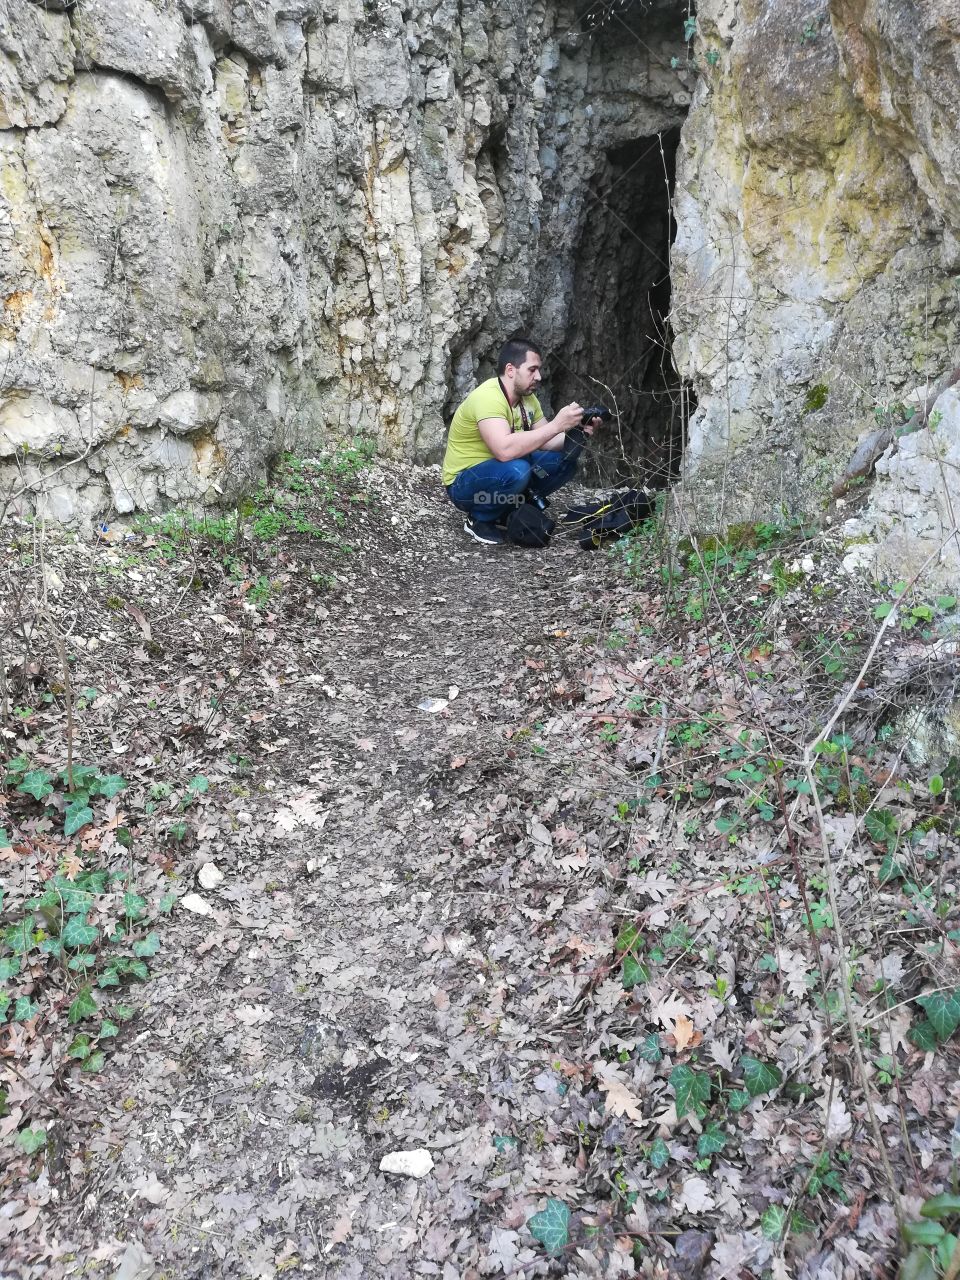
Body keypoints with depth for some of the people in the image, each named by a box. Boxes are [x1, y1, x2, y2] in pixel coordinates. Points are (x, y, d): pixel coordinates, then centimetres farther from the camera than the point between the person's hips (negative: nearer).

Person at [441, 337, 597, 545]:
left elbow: (543, 442, 6)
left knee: (565, 461, -3)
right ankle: (479, 519, -9)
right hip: (464, 483, -8)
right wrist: (556, 425, -36)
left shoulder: (527, 398, 2)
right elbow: (505, 450, -40)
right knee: (516, 470, -37)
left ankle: (508, 511, 8)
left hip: (502, 475, 9)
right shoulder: (488, 397, -26)